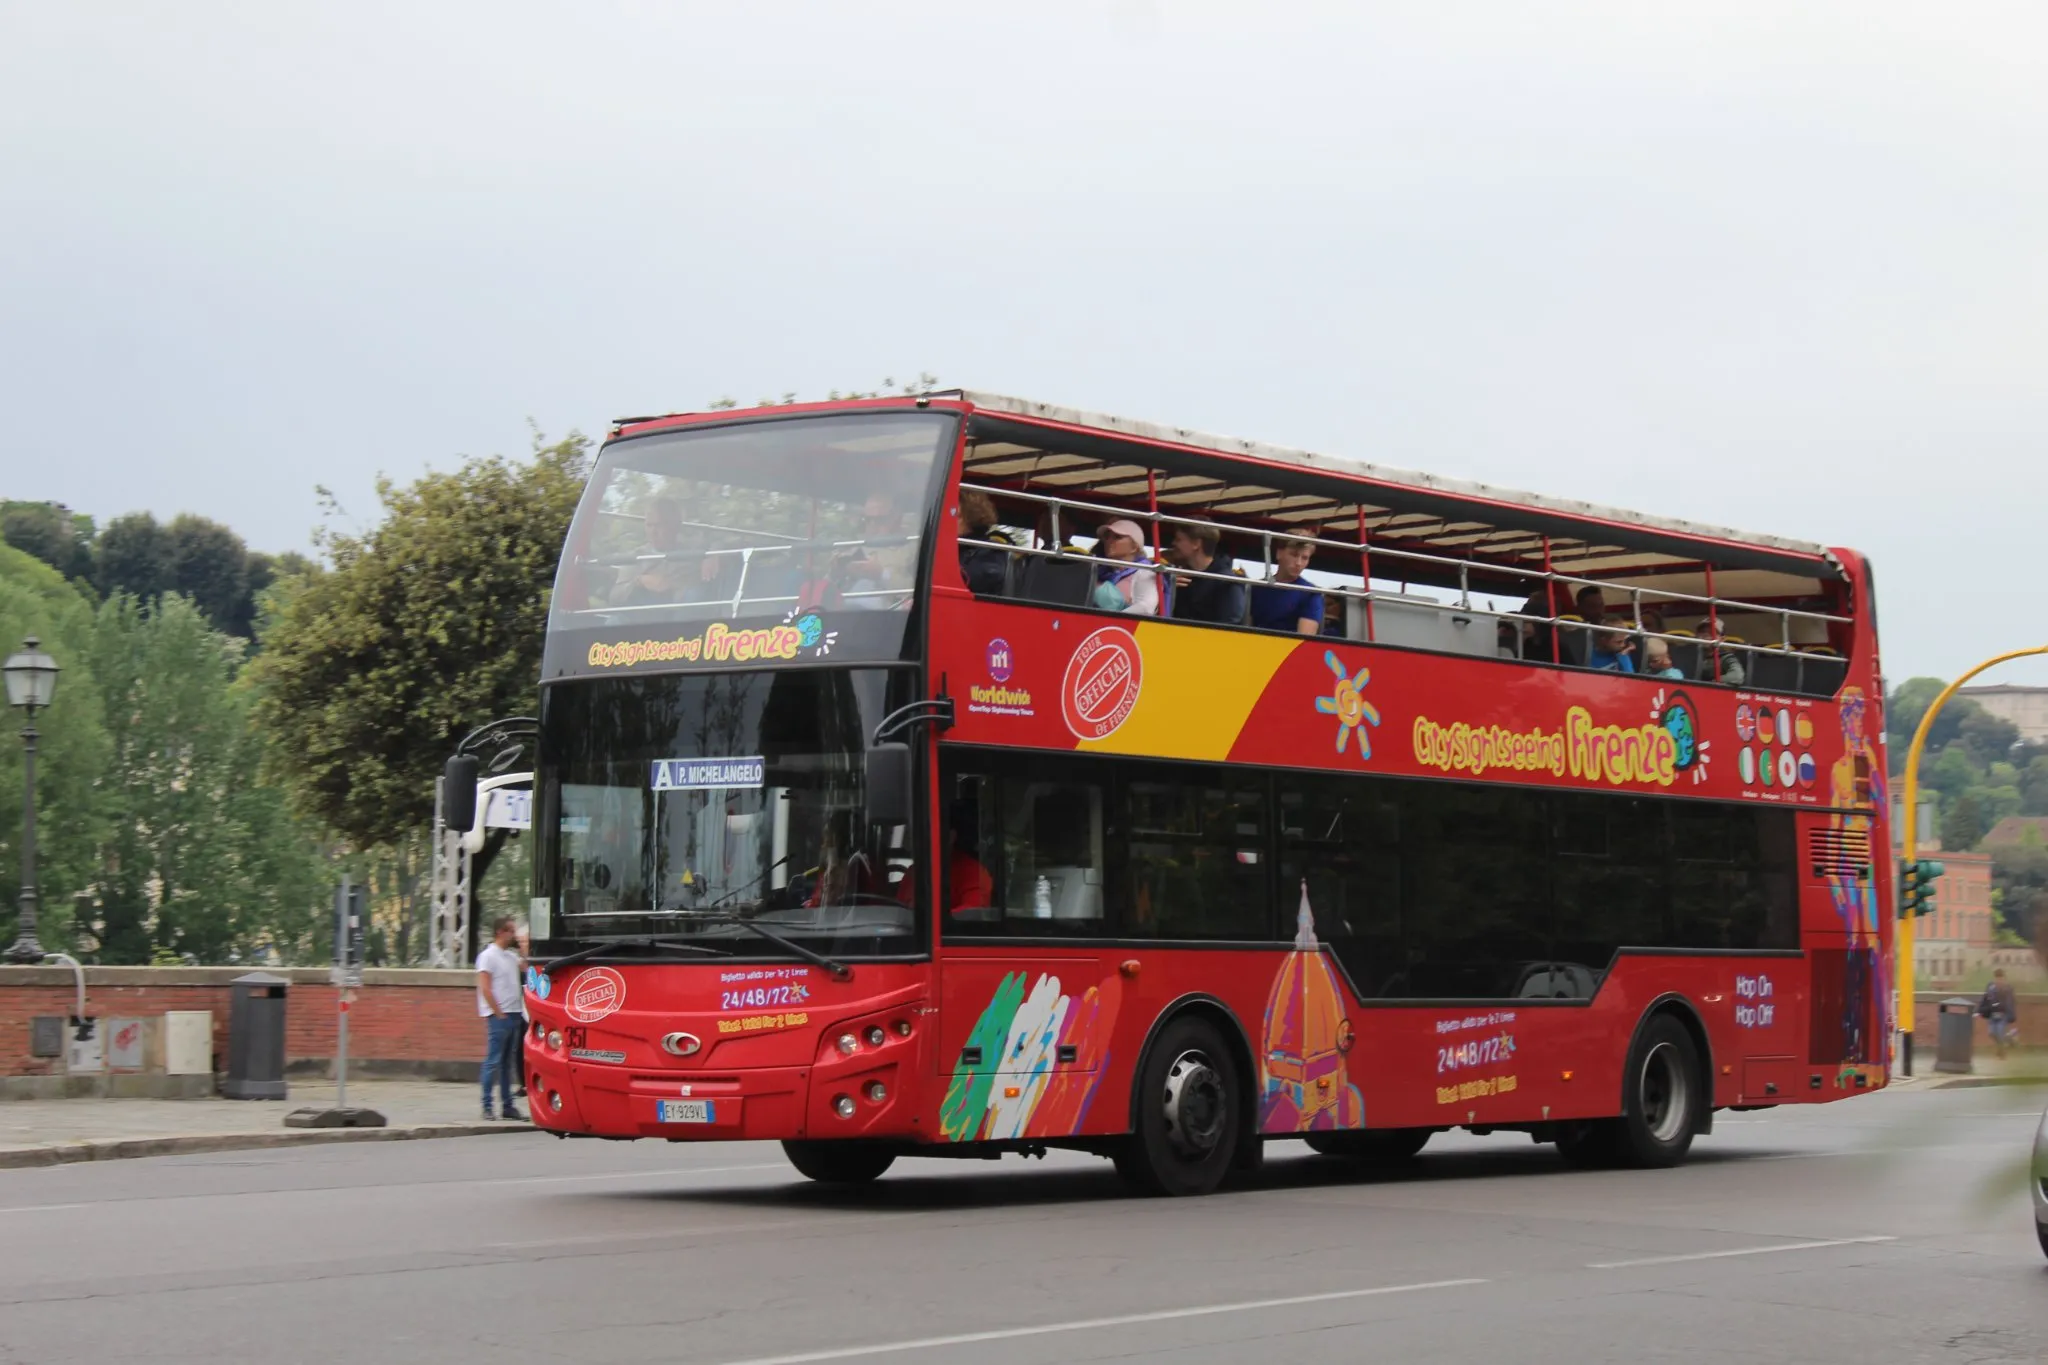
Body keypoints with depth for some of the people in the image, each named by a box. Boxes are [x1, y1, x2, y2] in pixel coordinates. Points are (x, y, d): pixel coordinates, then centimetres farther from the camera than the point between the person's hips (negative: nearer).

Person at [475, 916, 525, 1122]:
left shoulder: (511, 956, 14)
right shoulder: (488, 956, -8)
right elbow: (485, 988, -13)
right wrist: (499, 1013, -14)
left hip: (514, 1014, 8)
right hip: (498, 1016, -8)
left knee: (508, 1063, 10)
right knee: (493, 1061, -5)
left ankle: (507, 1105, 13)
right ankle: (486, 1107, -2)